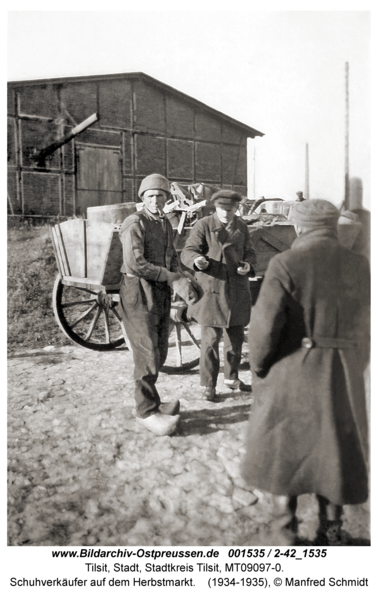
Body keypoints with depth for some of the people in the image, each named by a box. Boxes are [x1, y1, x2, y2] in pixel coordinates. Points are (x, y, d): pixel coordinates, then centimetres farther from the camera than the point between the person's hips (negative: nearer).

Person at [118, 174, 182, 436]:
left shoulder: (166, 224, 17)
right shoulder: (135, 223, -11)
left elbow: (172, 255, 21)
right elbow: (134, 263, -21)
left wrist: (179, 275, -1)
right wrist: (166, 275, -12)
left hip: (162, 292, 9)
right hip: (139, 291, -8)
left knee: (159, 352, 13)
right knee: (148, 354, -5)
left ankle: (150, 402, 29)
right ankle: (147, 411, 8)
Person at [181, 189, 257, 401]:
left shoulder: (241, 227, 11)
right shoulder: (203, 226, -6)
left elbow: (250, 252, 15)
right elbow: (188, 251, -10)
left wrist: (248, 265, -8)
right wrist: (197, 260, -33)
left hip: (238, 290, 6)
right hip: (212, 290, -5)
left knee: (236, 337, 15)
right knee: (211, 339, -4)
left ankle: (232, 378, 33)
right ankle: (209, 384, 10)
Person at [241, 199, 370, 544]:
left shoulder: (286, 265, -14)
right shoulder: (360, 267, -1)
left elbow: (265, 324, -17)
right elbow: (365, 330, 4)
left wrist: (259, 368, -2)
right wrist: (354, 369, 14)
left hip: (292, 372, -3)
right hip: (345, 375, 4)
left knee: (284, 444, 17)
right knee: (336, 445, 19)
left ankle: (287, 520, 31)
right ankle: (332, 530, 31)